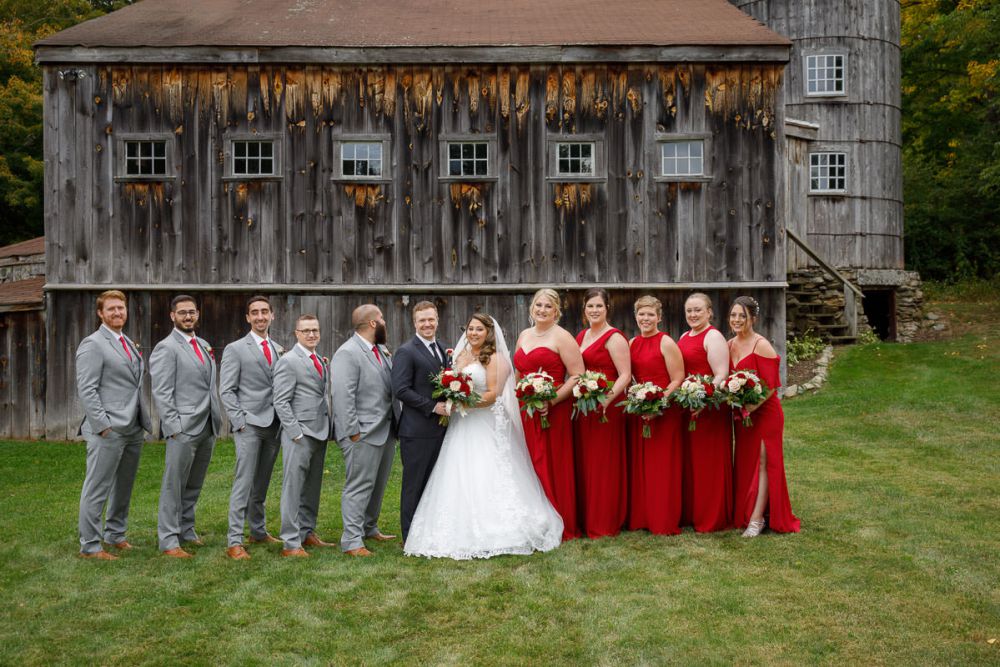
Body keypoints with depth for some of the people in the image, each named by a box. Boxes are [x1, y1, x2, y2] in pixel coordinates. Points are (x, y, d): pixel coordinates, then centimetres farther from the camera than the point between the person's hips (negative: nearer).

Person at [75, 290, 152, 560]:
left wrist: (144, 420, 13)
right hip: (108, 431, -8)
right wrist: (103, 425, -17)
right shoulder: (93, 344, -8)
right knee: (97, 489, -1)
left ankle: (115, 535, 28)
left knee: (123, 487, 15)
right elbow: (86, 390, -13)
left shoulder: (128, 343, 17)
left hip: (133, 429, 8)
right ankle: (89, 546, 7)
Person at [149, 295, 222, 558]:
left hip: (208, 427, 7)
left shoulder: (204, 346, 16)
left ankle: (186, 529, 26)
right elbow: (161, 393, -11)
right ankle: (168, 540, 4)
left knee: (194, 485, 15)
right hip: (184, 428, -7)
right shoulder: (166, 348, -7)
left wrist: (217, 418, 14)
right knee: (174, 485, -2)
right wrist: (174, 427, -16)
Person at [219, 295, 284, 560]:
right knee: (244, 482, -8)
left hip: (273, 425, 5)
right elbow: (226, 391, -4)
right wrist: (240, 421, -12)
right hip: (249, 425, -5)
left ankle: (259, 531, 25)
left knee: (262, 483, 13)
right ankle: (234, 541, -5)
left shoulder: (279, 350, 15)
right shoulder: (235, 349, 0)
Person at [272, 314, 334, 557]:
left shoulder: (321, 361, 16)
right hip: (300, 434, -8)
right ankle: (291, 543, -2)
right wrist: (296, 433, -16)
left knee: (313, 487, 14)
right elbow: (281, 402, -12)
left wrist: (329, 427, 10)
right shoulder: (288, 362, -8)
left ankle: (307, 532, 25)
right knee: (293, 487, -5)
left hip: (320, 432, 8)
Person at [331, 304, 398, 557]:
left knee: (378, 485, 19)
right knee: (359, 487, -4)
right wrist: (353, 431, -20)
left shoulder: (382, 350, 13)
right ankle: (352, 541, 2)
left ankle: (369, 529, 33)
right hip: (364, 433, -9)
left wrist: (396, 425, 11)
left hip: (386, 431, 9)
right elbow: (342, 396, -19)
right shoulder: (347, 354, -14)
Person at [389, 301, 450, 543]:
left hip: (440, 428, 7)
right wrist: (433, 407, -17)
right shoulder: (406, 352, -9)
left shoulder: (443, 349, 15)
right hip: (417, 430, -7)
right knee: (414, 484, 1)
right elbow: (401, 390, -16)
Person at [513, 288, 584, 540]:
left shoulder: (562, 337, -6)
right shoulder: (524, 336, 15)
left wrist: (552, 400, -19)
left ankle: (562, 527, 8)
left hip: (553, 412, -6)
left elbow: (577, 376, -12)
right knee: (531, 467, 7)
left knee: (554, 468, -3)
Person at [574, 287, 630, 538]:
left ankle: (605, 524, 10)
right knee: (584, 463, 11)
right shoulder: (581, 336, 15)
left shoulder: (614, 338, -8)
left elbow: (625, 375, -16)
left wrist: (607, 399, -28)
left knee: (604, 465, -1)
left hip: (606, 409, -7)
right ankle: (586, 520, 22)